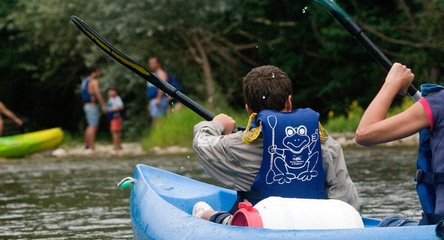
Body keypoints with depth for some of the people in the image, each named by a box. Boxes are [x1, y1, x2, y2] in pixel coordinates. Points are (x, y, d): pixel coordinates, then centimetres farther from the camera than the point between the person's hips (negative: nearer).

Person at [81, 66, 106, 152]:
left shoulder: (85, 81, 15)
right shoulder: (94, 82, -13)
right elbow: (98, 94, -19)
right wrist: (103, 105, -17)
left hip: (86, 105, 9)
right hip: (92, 105, -9)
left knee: (90, 126, 18)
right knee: (93, 126, -10)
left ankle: (87, 145, 20)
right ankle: (91, 147, -15)